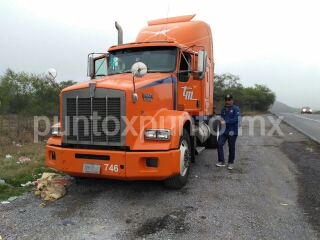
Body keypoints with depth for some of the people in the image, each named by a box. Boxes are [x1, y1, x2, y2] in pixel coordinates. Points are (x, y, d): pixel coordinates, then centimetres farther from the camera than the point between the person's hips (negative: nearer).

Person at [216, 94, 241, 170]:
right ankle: (221, 162, -3)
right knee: (219, 144, -11)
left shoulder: (236, 109, -4)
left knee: (231, 148, 6)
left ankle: (230, 163, 22)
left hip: (232, 132, -5)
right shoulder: (223, 109, 15)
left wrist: (225, 122, -21)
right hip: (223, 131, 5)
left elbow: (237, 119, -18)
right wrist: (221, 122, 8)